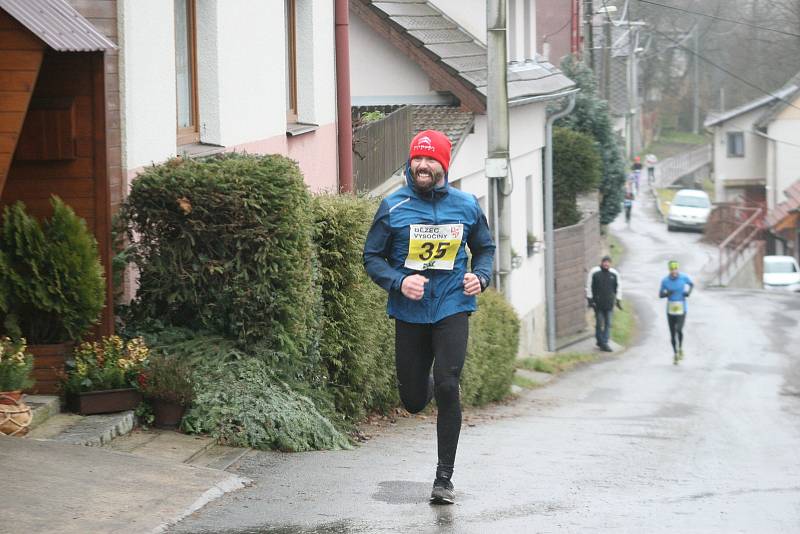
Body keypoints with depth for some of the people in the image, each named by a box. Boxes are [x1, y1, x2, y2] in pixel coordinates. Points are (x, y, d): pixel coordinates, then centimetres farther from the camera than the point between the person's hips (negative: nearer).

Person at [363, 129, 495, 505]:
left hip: (452, 308, -1)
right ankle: (426, 385, 47)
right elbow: (372, 257, 2)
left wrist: (480, 277, -4)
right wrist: (399, 282, -16)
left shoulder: (466, 206, 2)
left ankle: (444, 478, -5)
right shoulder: (393, 207, -3)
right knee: (413, 401, 6)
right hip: (409, 312, 1)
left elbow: (485, 248, 17)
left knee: (447, 388, -15)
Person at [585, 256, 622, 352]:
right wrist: (590, 299, -5)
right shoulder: (594, 272, -3)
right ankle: (600, 341, 11)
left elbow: (618, 287, 16)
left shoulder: (614, 274, 6)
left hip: (609, 304, 3)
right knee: (599, 323, -1)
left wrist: (618, 300, 11)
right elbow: (589, 286, 0)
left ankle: (604, 343, 4)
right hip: (598, 303, -3)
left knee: (608, 324, 1)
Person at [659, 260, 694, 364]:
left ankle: (680, 348, 6)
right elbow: (660, 295, 2)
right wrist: (667, 294, -20)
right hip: (670, 310, 1)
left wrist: (688, 292, -5)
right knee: (672, 334, 6)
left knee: (679, 330, -20)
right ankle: (675, 354, 24)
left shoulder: (684, 277, -6)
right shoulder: (665, 280, -6)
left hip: (681, 310, -1)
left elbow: (691, 284, 15)